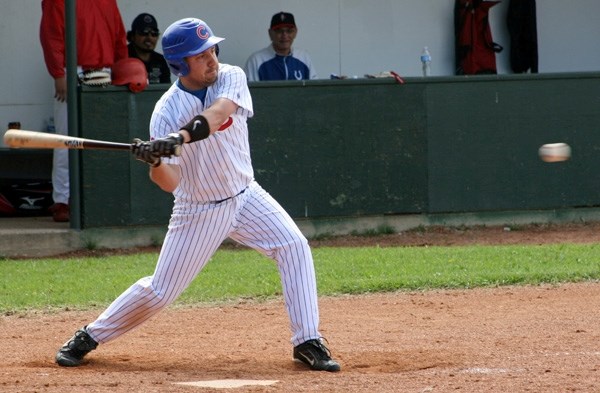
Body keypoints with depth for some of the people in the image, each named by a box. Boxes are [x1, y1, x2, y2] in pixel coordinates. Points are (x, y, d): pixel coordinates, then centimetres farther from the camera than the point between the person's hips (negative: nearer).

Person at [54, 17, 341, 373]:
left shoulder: (231, 78, -11)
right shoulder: (167, 112, -18)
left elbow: (218, 113, -35)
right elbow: (169, 183, -22)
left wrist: (181, 138, -50)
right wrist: (155, 162, -44)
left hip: (246, 196, 3)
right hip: (199, 211, -3)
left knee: (294, 247, -17)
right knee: (160, 291, -1)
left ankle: (308, 343, -12)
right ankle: (88, 338, 19)